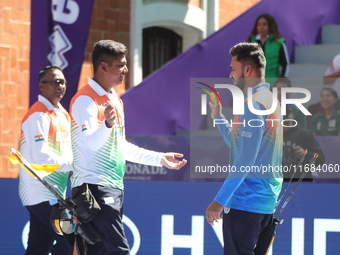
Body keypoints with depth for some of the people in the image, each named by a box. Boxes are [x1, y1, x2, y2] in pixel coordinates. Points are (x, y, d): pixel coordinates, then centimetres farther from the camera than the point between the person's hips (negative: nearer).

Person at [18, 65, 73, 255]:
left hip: (55, 194, 9)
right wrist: (73, 165, -14)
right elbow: (41, 157, -20)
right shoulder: (39, 115, -12)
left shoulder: (62, 114, 16)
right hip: (41, 194, -9)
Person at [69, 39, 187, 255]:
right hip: (95, 187, -9)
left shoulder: (115, 99, 18)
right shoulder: (86, 100, -12)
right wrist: (108, 123, -46)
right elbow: (90, 142, -26)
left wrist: (159, 158, 27)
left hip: (115, 188, 9)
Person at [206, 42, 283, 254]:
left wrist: (220, 200, -20)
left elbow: (245, 159, -21)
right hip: (265, 200, 10)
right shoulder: (270, 100, 14)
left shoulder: (253, 104, -16)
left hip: (246, 201, -10)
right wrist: (218, 116, 17)